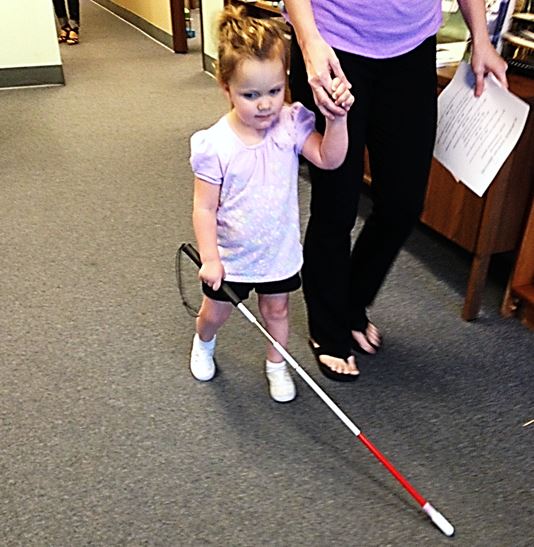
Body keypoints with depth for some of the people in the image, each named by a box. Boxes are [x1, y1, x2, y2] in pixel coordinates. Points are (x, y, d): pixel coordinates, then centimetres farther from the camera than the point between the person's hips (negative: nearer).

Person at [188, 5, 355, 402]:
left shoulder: (291, 124, -13)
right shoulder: (215, 144, -23)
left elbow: (329, 158, -21)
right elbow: (204, 208, -17)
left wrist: (338, 117, -33)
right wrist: (209, 259, -18)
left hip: (280, 250, 2)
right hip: (230, 255, -2)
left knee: (276, 309, 22)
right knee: (217, 312, 21)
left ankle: (277, 365, 48)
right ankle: (203, 344, 55)